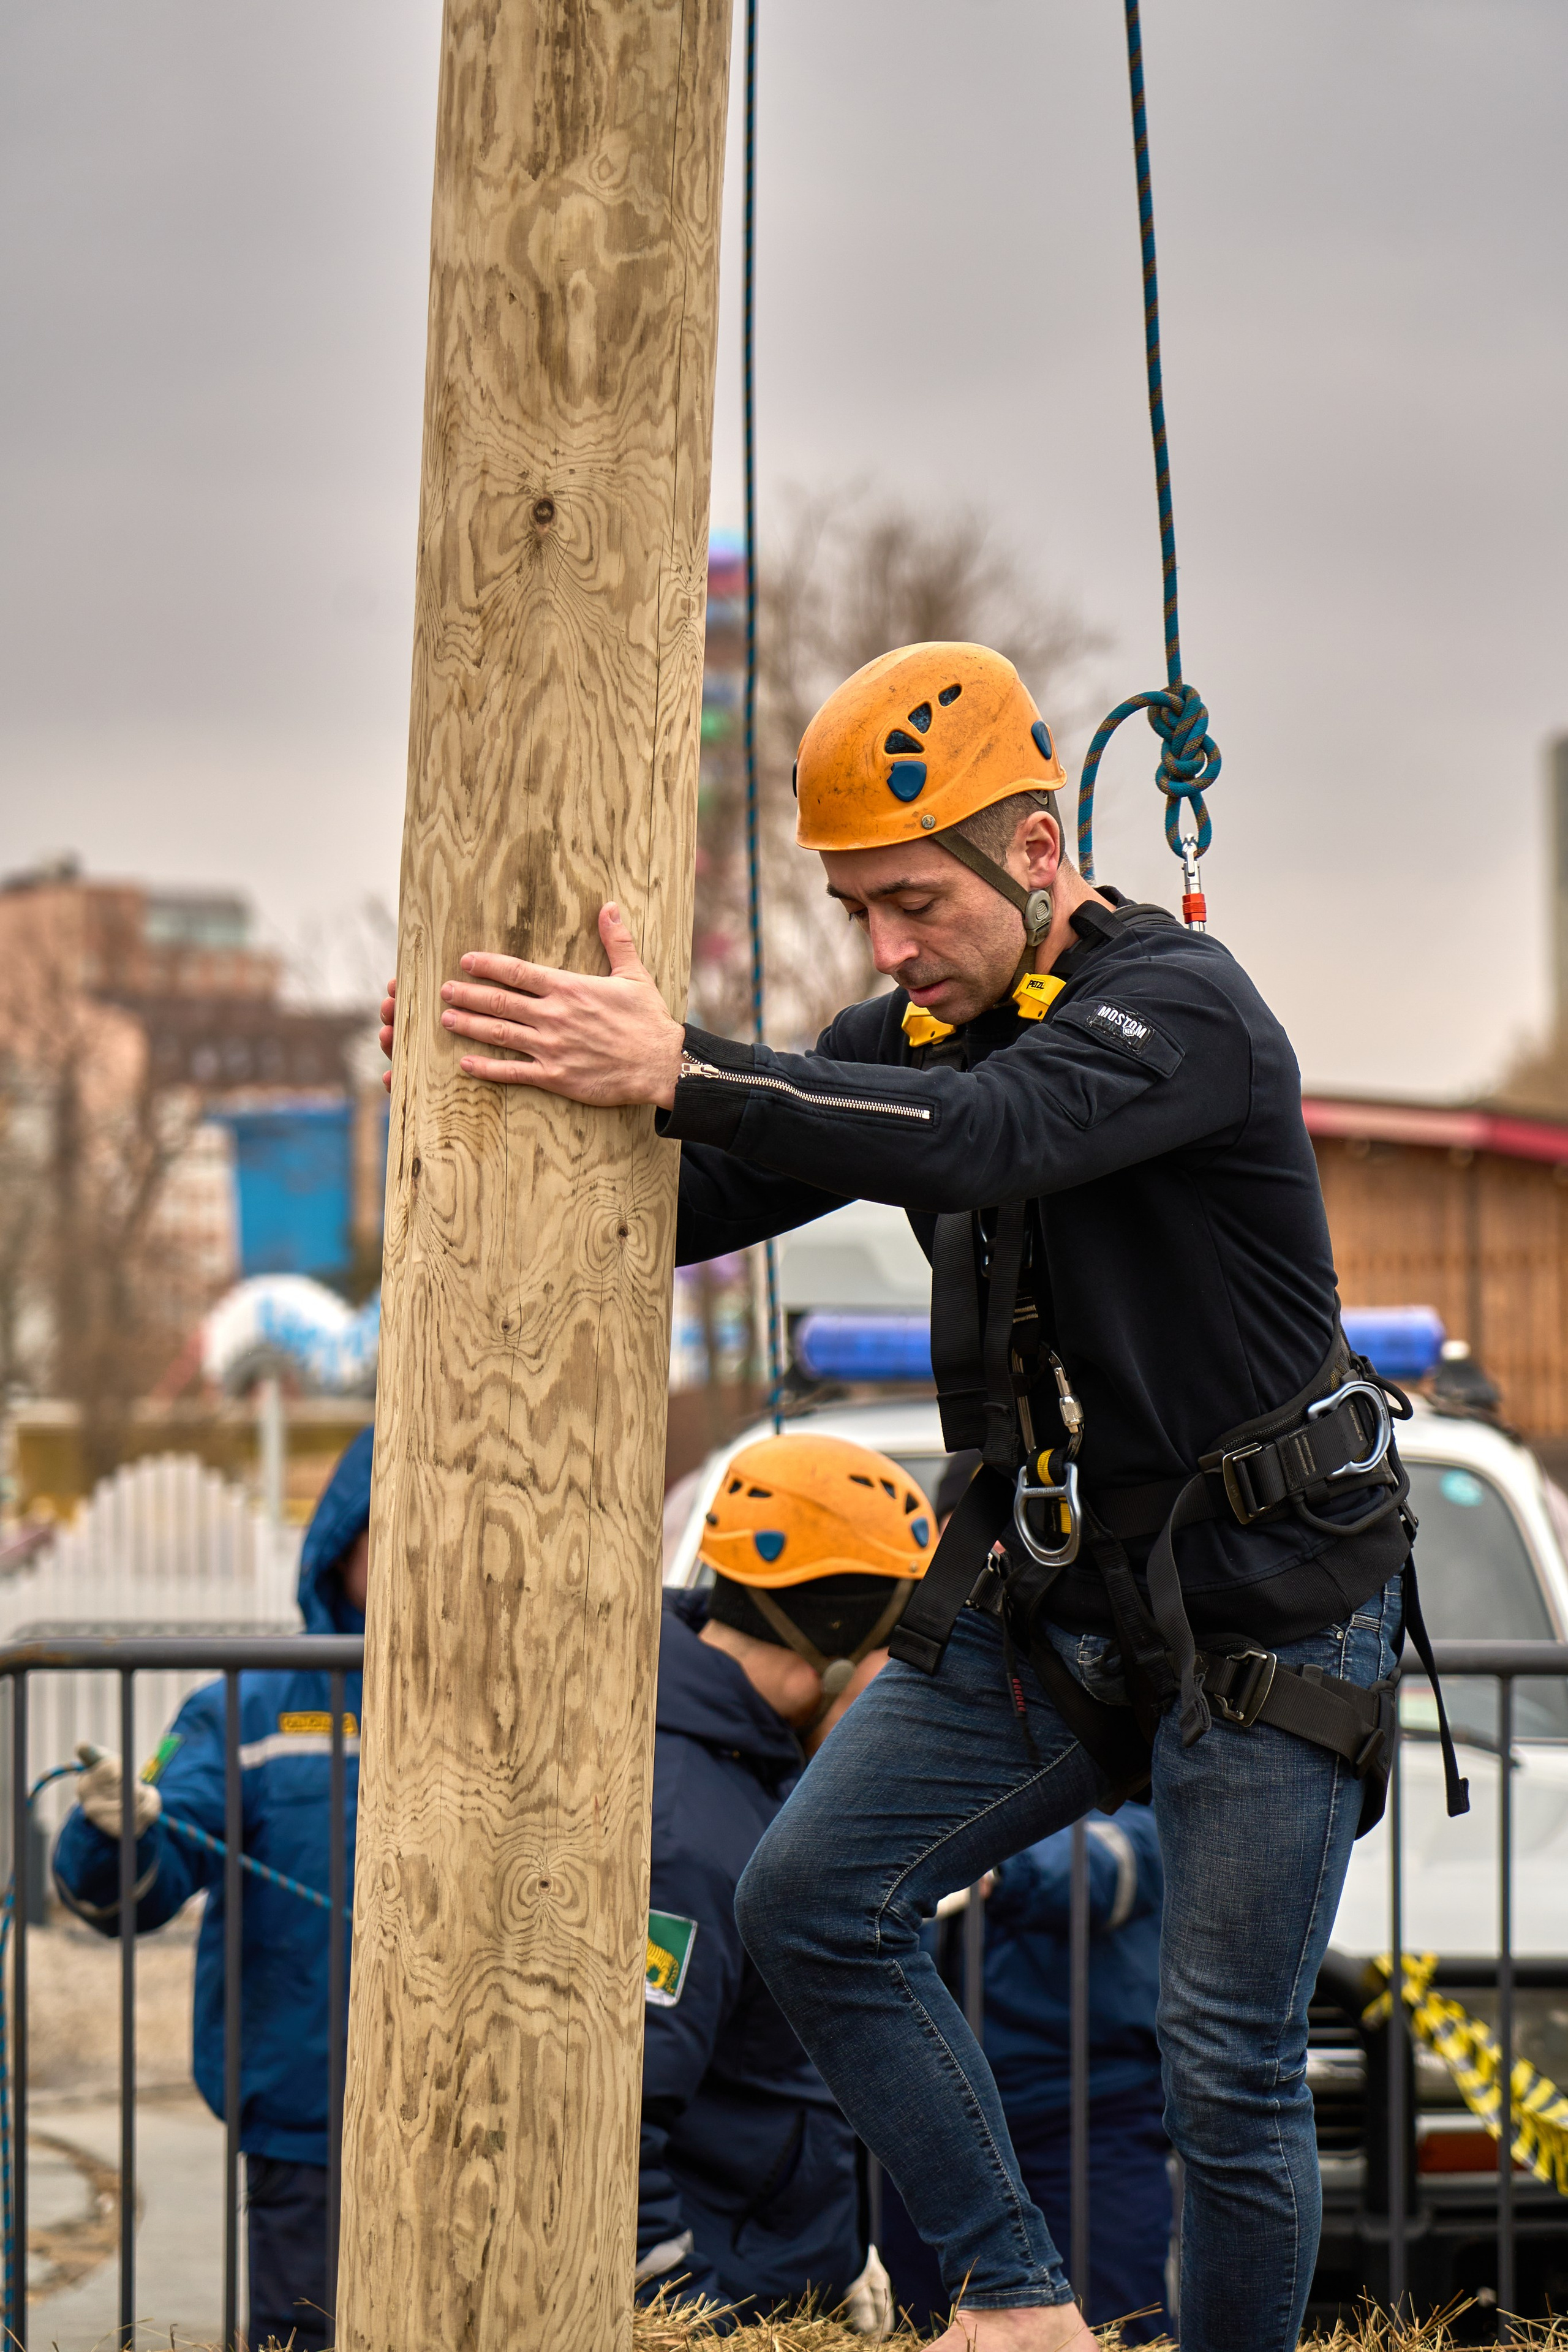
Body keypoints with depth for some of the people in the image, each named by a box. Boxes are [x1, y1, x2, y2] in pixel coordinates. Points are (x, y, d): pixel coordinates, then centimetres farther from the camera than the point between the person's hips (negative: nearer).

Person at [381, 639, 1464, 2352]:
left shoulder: (1185, 1009, -20)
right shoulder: (906, 1037, 4)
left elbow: (984, 1137, -39)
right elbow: (686, 1212, 2)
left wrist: (680, 1073, -50)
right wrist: (545, 1087, -18)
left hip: (1262, 1611, -7)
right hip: (1045, 1593, 7)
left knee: (1230, 2078, -3)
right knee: (809, 1904, -5)